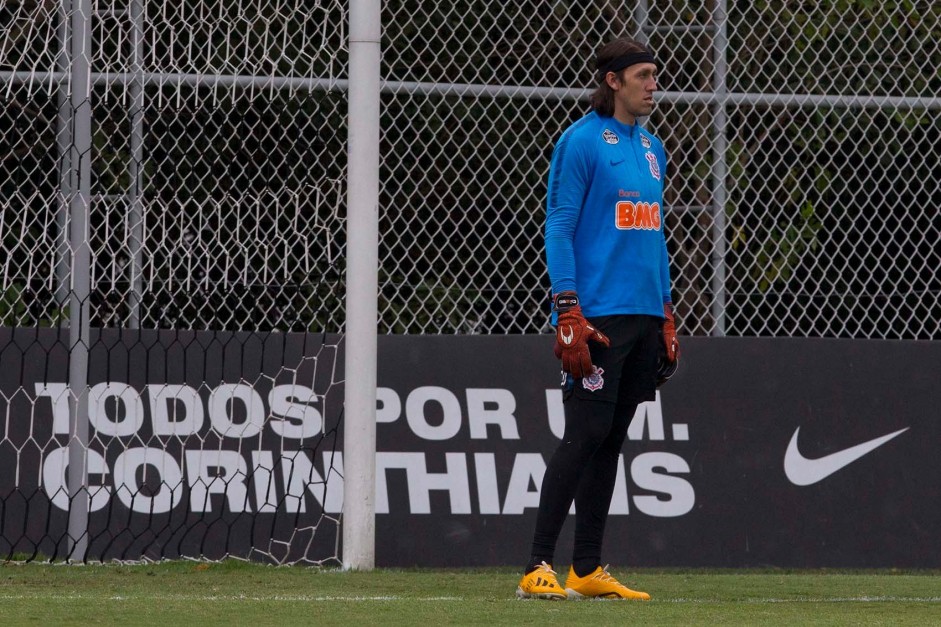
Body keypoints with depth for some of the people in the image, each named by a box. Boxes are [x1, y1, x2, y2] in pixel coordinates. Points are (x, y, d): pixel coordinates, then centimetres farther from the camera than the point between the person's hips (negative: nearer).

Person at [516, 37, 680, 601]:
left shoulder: (652, 149, 17)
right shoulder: (581, 142, -6)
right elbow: (559, 228, -10)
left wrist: (667, 316, 17)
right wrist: (569, 313, -18)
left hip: (643, 316, 7)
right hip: (597, 314, -7)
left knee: (611, 441, 8)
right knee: (586, 436, -12)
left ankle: (588, 570, 11)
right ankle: (539, 568, -12)